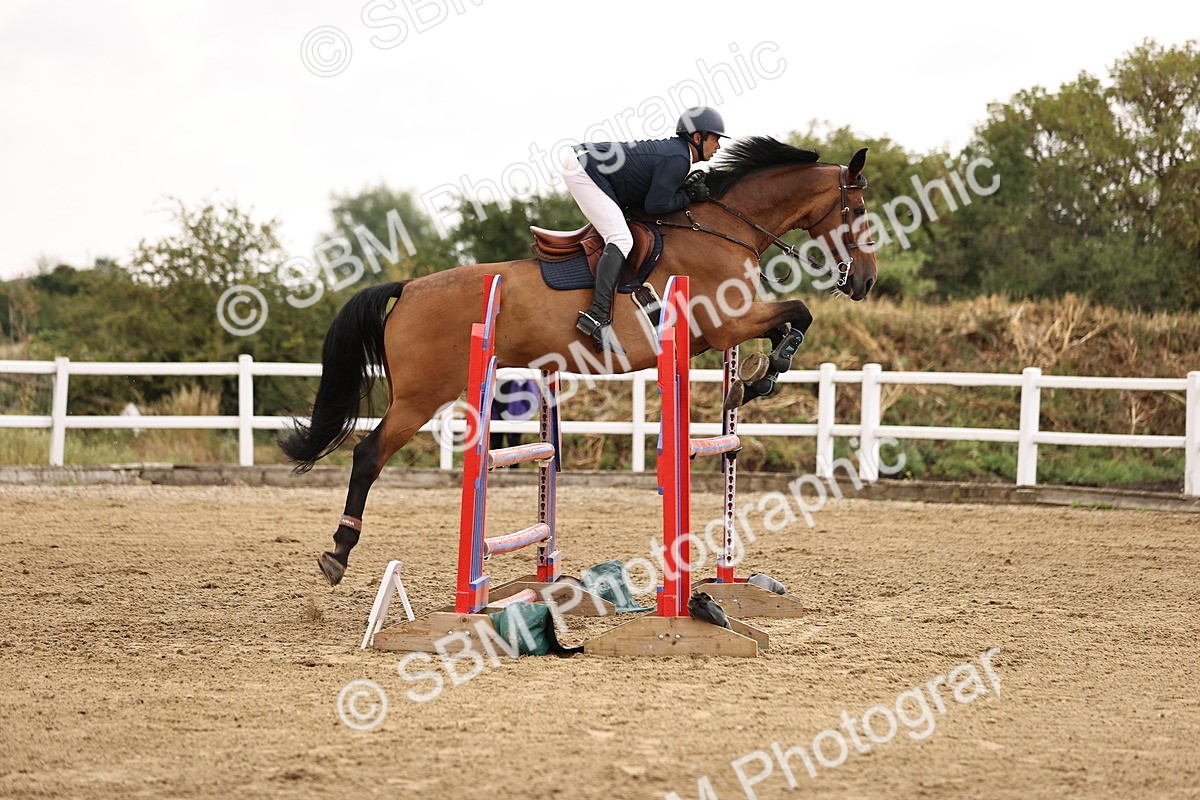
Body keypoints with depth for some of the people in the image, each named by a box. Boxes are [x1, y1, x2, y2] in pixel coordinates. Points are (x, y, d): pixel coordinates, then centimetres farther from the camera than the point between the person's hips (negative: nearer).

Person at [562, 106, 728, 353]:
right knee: (621, 240, -19)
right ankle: (598, 316, -31)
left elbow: (649, 192, 15)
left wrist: (688, 189, 5)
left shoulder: (671, 149, 16)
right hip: (584, 170, -11)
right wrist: (688, 196, -3)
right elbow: (655, 205, -16)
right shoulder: (678, 160, -14)